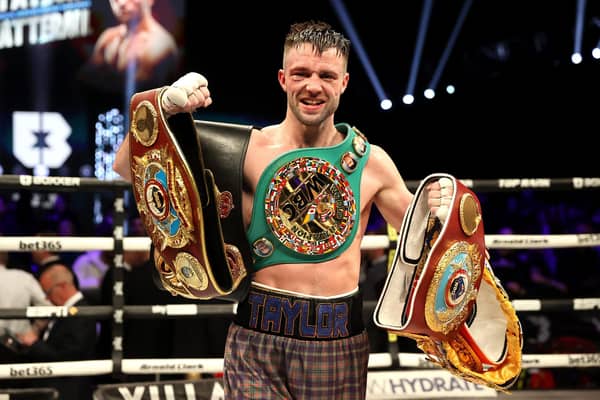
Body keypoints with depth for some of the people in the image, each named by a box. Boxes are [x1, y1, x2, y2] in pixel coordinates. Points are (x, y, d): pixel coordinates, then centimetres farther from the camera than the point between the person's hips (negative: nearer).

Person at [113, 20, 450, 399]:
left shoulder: (370, 161, 4)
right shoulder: (248, 150, -3)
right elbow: (129, 168, -4)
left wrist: (435, 215, -7)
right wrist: (163, 107, -19)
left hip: (339, 343, 2)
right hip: (257, 339, -2)